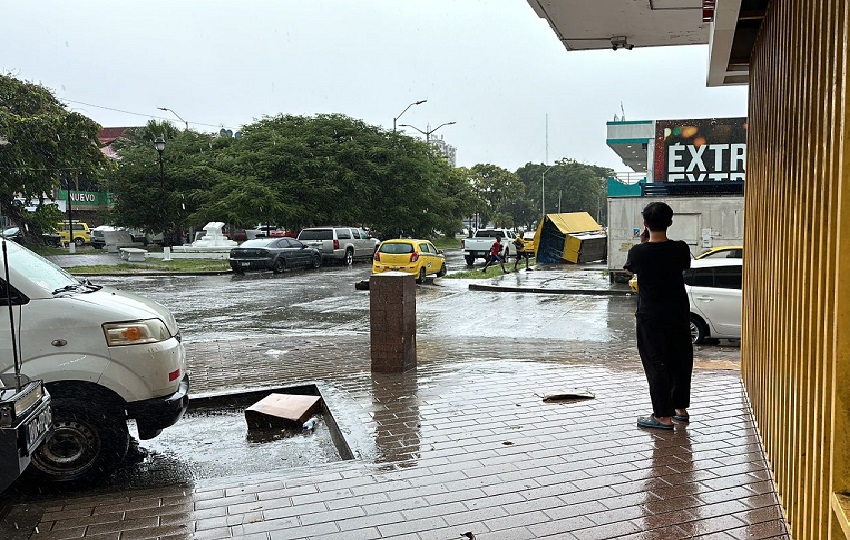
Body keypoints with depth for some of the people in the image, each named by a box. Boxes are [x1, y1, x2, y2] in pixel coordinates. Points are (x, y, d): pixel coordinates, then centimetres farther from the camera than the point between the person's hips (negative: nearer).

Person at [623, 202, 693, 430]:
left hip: (651, 317, -4)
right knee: (681, 361, 17)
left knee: (656, 364, 3)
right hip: (679, 315, 4)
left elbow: (631, 267, 7)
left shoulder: (638, 252, -15)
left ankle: (663, 416, 7)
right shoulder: (680, 248, -7)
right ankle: (681, 408, 30)